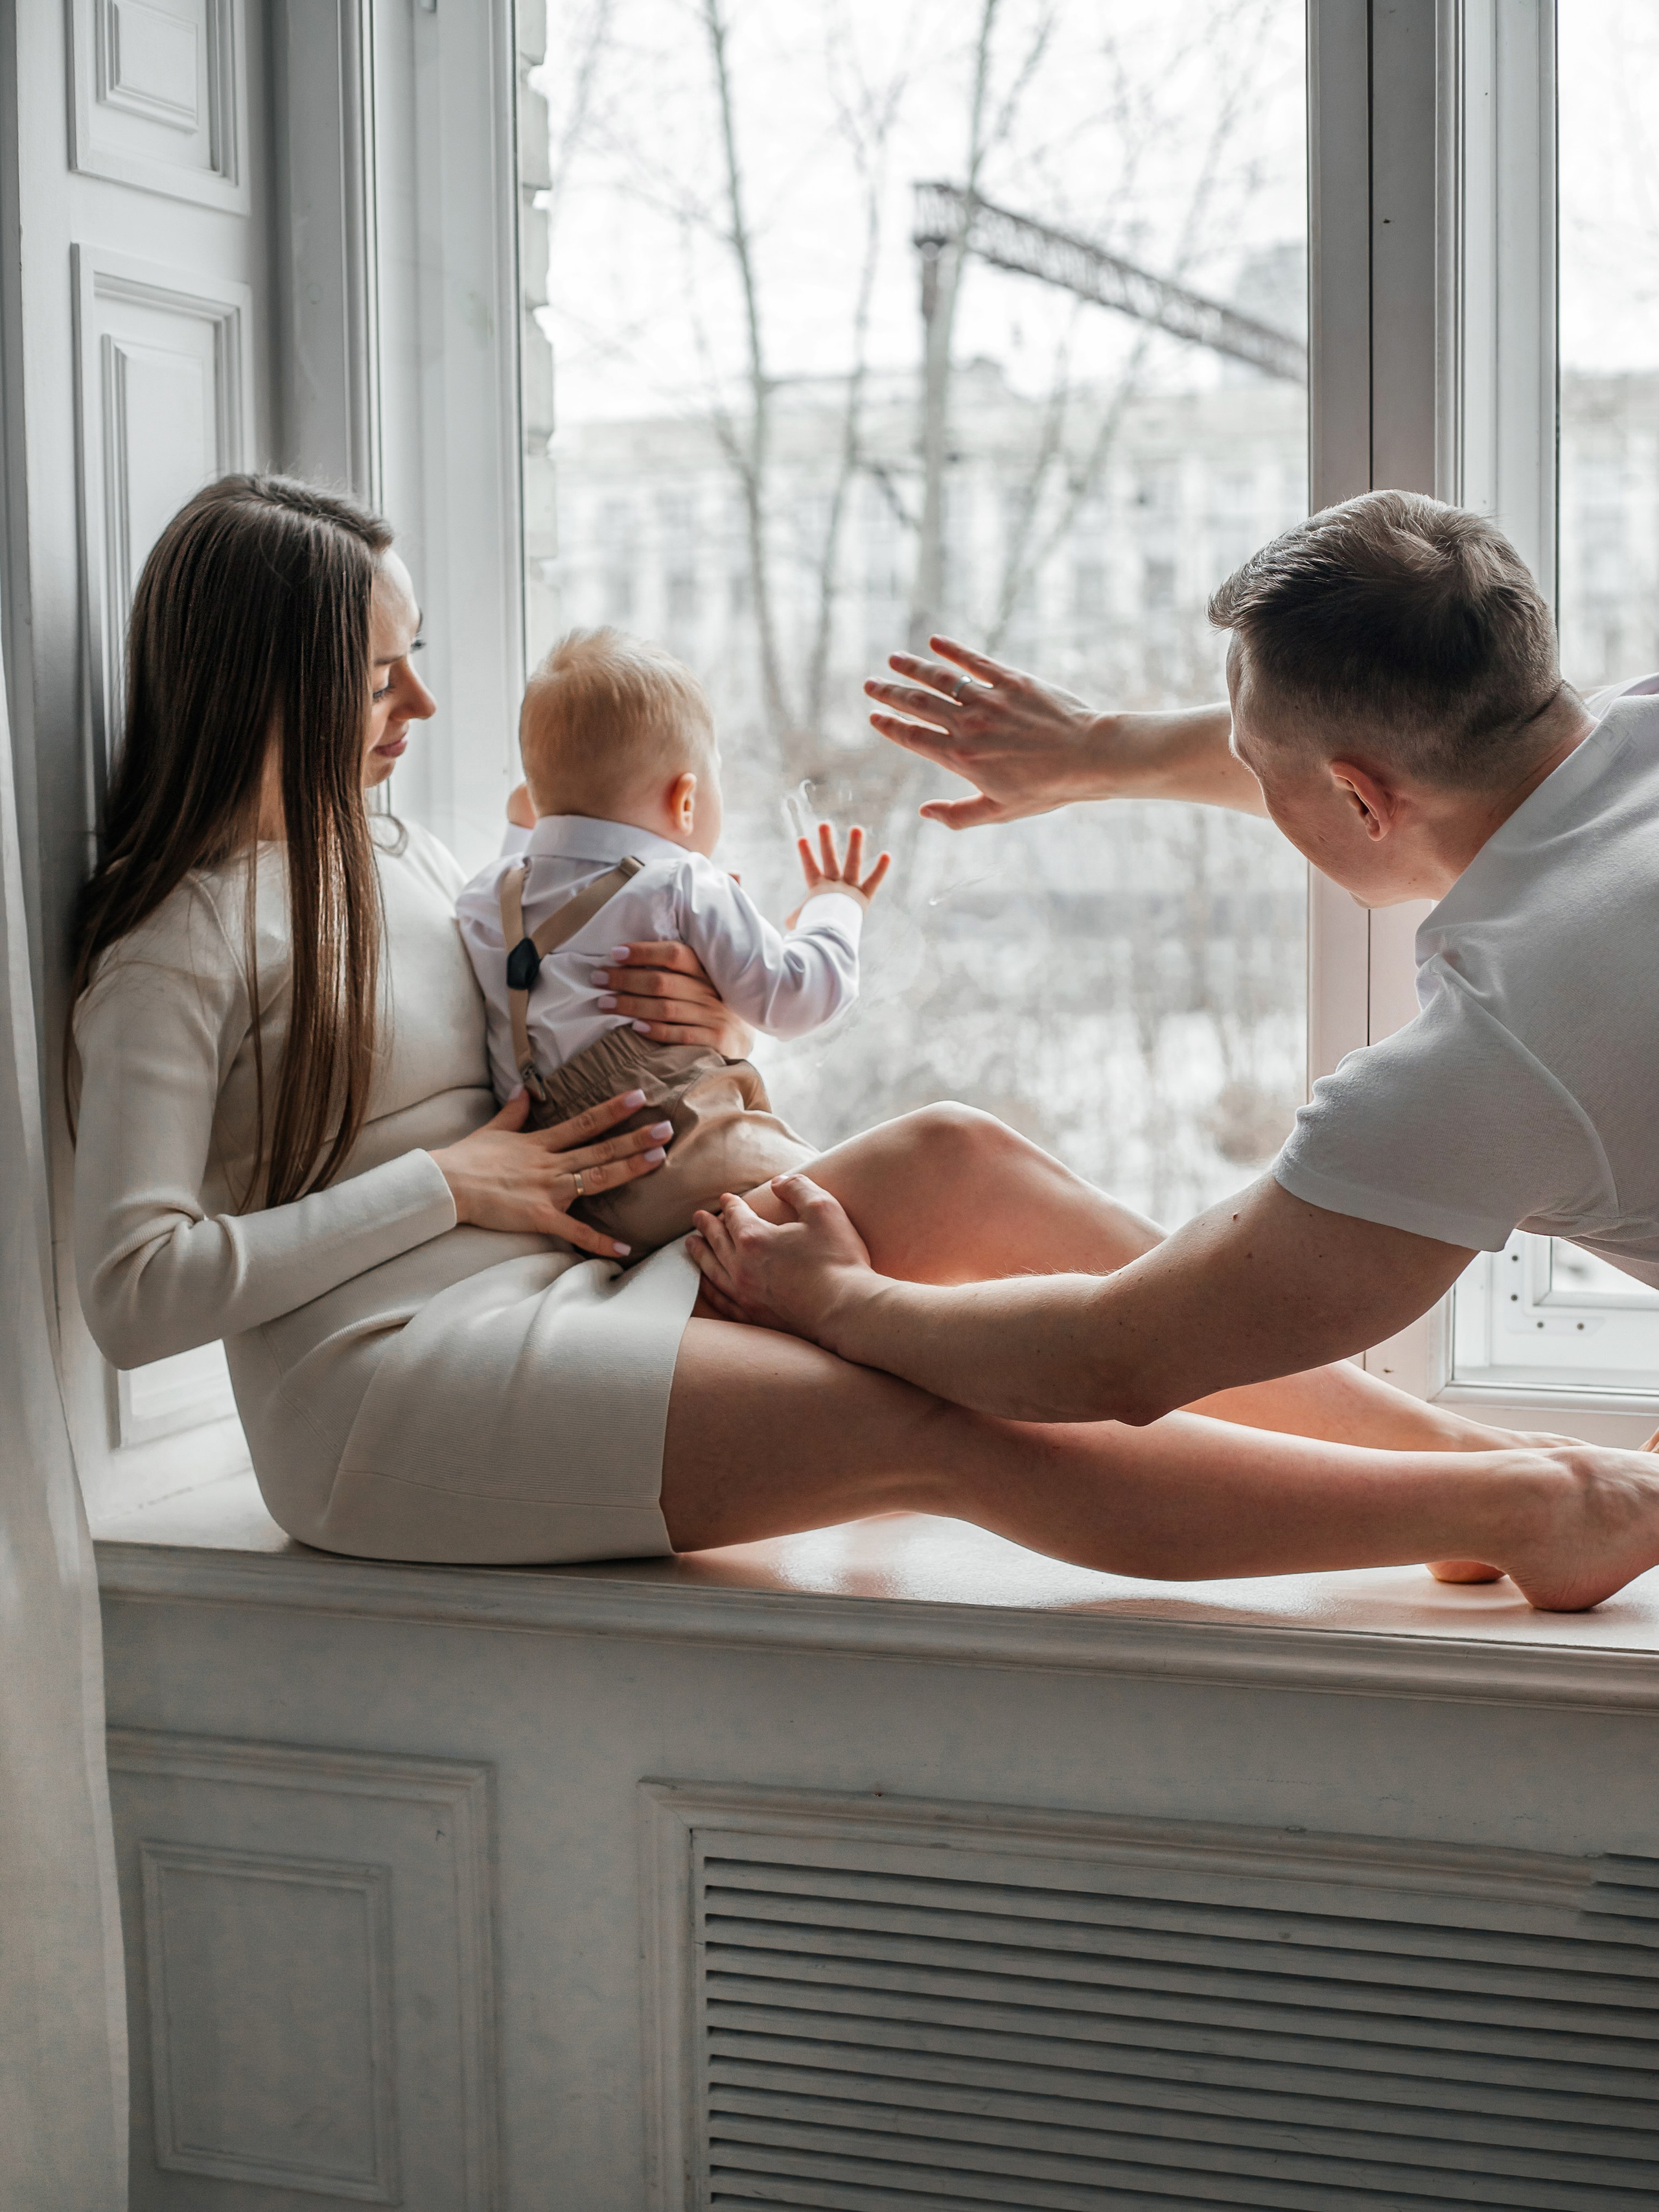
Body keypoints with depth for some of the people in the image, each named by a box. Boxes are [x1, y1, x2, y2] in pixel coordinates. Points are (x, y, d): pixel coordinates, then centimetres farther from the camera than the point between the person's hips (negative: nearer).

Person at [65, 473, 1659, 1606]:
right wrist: (445, 1183, -14)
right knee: (938, 1426, -25)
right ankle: (1525, 1514, -23)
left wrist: (705, 1037, 1)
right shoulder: (172, 948, -7)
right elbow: (134, 1295, -17)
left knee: (948, 1163, -14)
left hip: (569, 1296, 8)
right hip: (383, 1401, -8)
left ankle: (1447, 1440, -14)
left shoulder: (403, 865, 18)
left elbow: (555, 1096, 23)